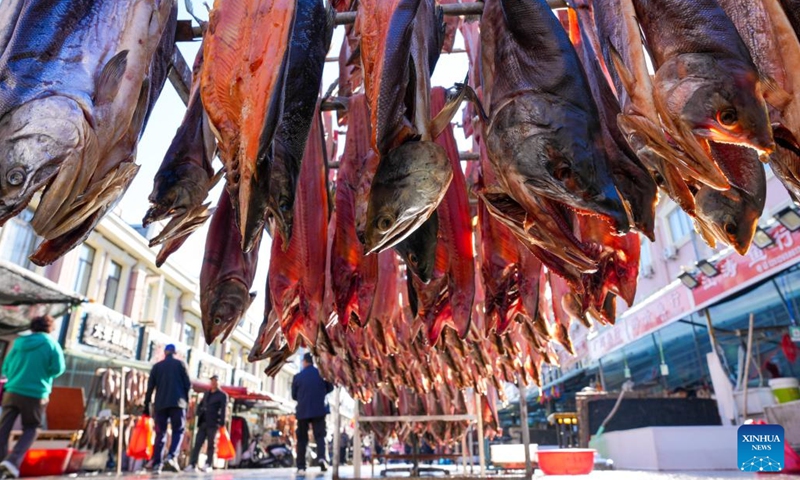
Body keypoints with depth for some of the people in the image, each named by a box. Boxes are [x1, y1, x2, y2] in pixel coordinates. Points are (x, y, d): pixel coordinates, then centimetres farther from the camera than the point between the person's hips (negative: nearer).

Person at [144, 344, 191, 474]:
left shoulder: (157, 366, 13)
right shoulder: (180, 364, 7)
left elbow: (150, 387, 8)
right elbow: (187, 384, 1)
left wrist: (146, 405, 12)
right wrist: (186, 399, 12)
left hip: (160, 404, 3)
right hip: (177, 402, -2)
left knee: (160, 433, 7)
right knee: (178, 431, 4)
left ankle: (156, 464, 0)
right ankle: (171, 456, -17)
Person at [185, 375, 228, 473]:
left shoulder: (222, 395, 0)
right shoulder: (207, 394, 18)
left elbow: (223, 410, -7)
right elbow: (200, 405, 27)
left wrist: (221, 423, -15)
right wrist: (199, 414, 10)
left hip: (213, 423, -5)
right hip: (203, 423, 5)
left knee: (210, 445, 0)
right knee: (197, 444, -1)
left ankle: (209, 465, 6)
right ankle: (192, 465, 0)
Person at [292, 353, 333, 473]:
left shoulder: (297, 377, -1)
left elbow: (294, 396, 6)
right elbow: (330, 388, 12)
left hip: (302, 411, 0)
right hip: (319, 410, 0)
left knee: (302, 439, 10)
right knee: (319, 436, 5)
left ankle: (301, 466, 8)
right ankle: (321, 457, -19)